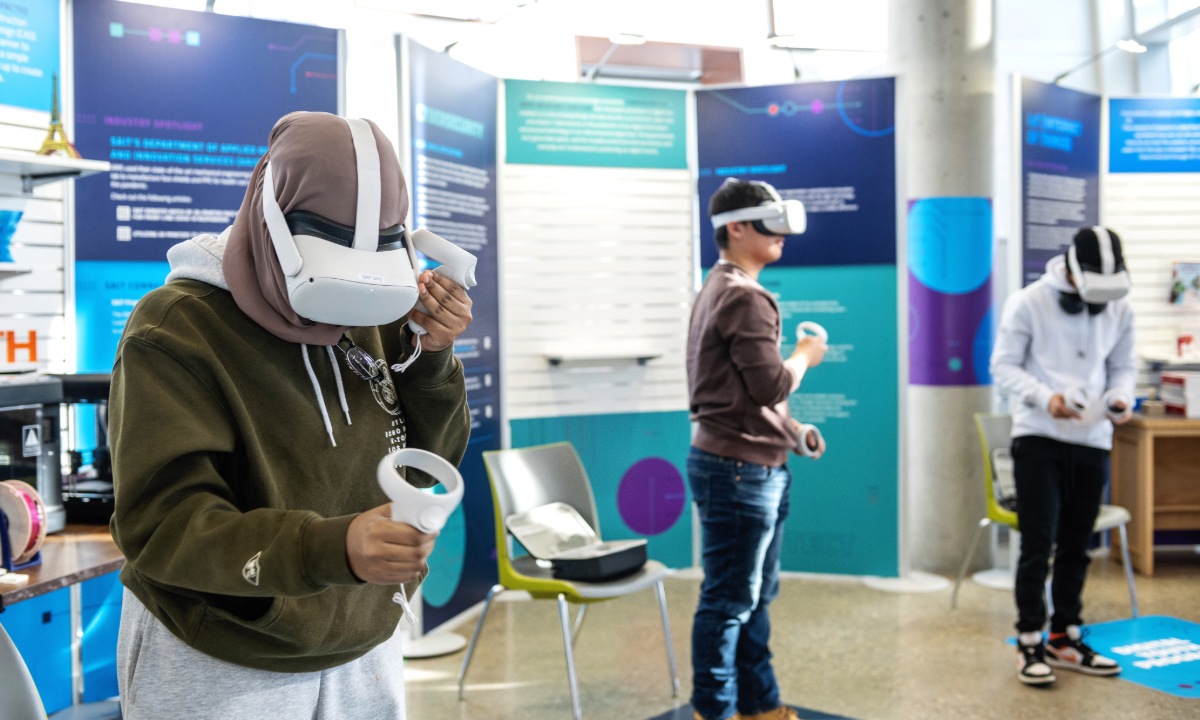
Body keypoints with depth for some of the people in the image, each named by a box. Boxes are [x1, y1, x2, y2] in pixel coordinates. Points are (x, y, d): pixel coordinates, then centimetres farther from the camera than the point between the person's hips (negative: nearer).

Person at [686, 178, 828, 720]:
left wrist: (794, 431, 12)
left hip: (750, 465, 11)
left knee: (755, 595, 17)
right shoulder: (744, 298, -17)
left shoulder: (723, 290, 16)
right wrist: (806, 355, -2)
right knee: (730, 599, 0)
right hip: (740, 470, -11)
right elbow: (771, 385, -21)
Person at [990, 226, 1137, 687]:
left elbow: (1123, 366, 13)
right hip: (1039, 439, -4)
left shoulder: (1119, 309, 6)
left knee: (1075, 545, 13)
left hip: (1093, 441, 5)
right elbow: (1004, 366, -6)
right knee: (1038, 544, -4)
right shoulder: (1029, 303, -7)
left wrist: (1121, 397, -10)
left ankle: (1065, 638, 25)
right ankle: (1030, 642, 6)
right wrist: (1045, 398, -22)